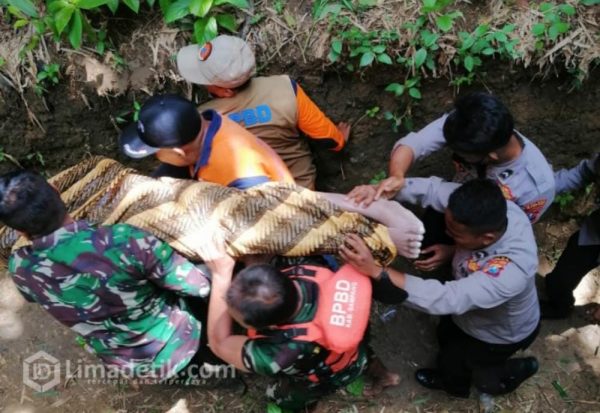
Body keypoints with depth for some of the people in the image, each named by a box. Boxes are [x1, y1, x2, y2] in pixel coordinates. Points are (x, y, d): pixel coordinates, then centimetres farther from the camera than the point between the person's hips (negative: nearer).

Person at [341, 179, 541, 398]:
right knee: (445, 335, 29)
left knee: (451, 363, 18)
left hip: (500, 333, -5)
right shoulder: (490, 209, -31)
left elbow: (445, 299, -51)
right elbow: (433, 188, -25)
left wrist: (375, 271, -56)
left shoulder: (511, 270, -48)